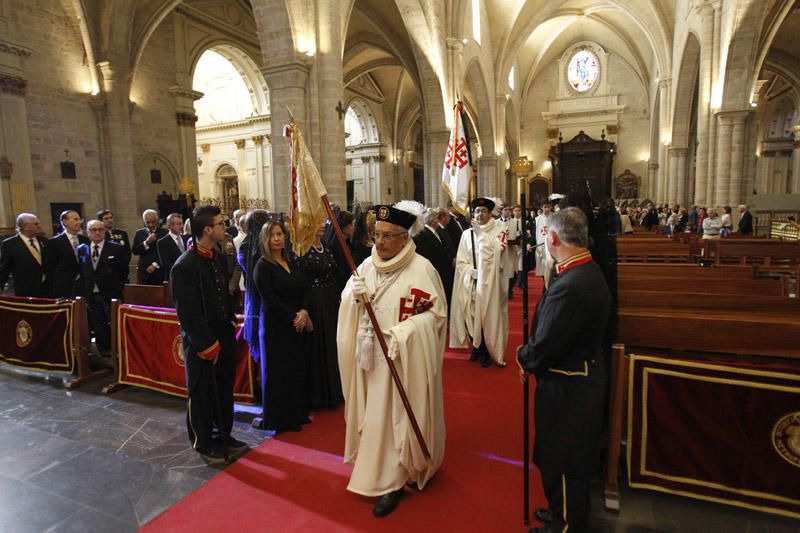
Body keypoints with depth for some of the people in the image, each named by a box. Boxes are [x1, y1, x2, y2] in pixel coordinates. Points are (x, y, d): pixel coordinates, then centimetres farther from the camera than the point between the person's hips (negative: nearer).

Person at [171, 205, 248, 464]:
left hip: (224, 336, 8)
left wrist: (231, 321, 9)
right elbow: (188, 313, -19)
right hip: (202, 342, -7)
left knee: (225, 389, 19)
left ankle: (224, 436, 37)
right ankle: (204, 443, 30)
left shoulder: (217, 258, 5)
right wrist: (206, 344, -16)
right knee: (202, 394, 10)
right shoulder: (184, 266, -19)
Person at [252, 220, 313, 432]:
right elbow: (270, 298, -14)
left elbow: (304, 290, 5)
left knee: (299, 369, 11)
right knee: (278, 372, 5)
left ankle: (298, 413, 27)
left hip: (298, 324, 6)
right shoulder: (262, 266, -8)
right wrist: (293, 318, -14)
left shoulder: (292, 263, 10)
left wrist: (304, 312, -12)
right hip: (275, 326, -6)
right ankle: (277, 418, 20)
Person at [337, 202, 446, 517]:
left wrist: (405, 331, -25)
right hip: (372, 356, 5)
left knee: (394, 416, 6)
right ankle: (377, 466, 40)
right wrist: (354, 295, -14)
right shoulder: (367, 266, 3)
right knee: (374, 413, 17)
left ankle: (392, 482, 24)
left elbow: (437, 313, -13)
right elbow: (348, 305, 8)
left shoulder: (421, 269, -14)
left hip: (405, 360, -5)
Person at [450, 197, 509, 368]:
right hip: (470, 283, 2)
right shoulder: (467, 234, 6)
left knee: (489, 317, 2)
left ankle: (488, 351, 19)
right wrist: (471, 271, -13)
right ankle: (477, 346, 27)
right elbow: (460, 261, 5)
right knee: (471, 316, 6)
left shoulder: (498, 231, -2)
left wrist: (481, 234, -18)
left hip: (490, 283, -2)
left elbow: (495, 255, -18)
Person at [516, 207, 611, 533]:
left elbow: (541, 350, -28)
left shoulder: (569, 286, -32)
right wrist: (531, 355, 1)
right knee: (573, 461, 27)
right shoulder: (589, 271, 1)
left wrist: (523, 357, -7)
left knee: (562, 464, 13)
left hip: (566, 388, -10)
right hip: (586, 377, 10)